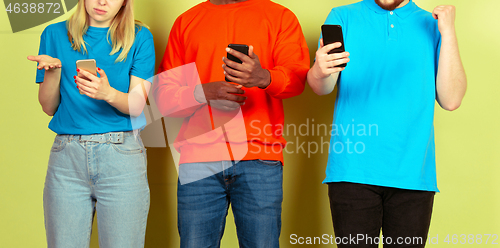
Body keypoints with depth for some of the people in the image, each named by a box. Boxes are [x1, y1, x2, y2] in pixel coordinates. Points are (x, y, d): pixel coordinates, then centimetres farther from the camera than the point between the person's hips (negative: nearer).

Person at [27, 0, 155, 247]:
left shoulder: (139, 38, 5)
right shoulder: (55, 35, 10)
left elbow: (137, 105, -3)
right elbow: (49, 107, 9)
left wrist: (108, 93, -24)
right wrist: (53, 72, -10)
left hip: (121, 155, -1)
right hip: (67, 155, 2)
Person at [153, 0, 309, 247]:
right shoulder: (186, 21, 17)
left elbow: (297, 75, -4)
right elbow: (163, 95, 11)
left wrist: (264, 78, -28)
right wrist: (205, 92, -10)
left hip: (259, 158, -1)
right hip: (198, 157, 1)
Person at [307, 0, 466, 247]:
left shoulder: (432, 26, 11)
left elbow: (450, 100, 1)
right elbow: (322, 88, -5)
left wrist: (448, 32, -4)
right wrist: (320, 71, -29)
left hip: (412, 173, 1)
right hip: (352, 170, -1)